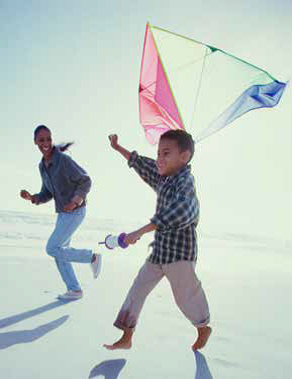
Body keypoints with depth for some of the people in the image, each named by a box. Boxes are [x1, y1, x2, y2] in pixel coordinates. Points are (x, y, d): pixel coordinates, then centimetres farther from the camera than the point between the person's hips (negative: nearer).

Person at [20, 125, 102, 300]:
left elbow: (86, 182, -16)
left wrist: (74, 202, -28)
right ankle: (75, 290, 19)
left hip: (76, 211, -8)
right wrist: (31, 197, -9)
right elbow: (47, 194, 10)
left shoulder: (64, 159, -20)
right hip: (64, 213, 8)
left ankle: (92, 257, 5)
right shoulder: (43, 165, 6)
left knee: (52, 249, -9)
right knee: (59, 253, 8)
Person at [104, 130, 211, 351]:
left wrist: (140, 232, -42)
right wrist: (118, 148, 30)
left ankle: (204, 328, 40)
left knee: (186, 296, 11)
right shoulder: (164, 179, 7)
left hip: (180, 253, -8)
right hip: (159, 251, 8)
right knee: (138, 290, 8)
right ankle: (126, 339, 21)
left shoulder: (185, 182, -20)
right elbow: (143, 165, 24)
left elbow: (181, 211, -39)